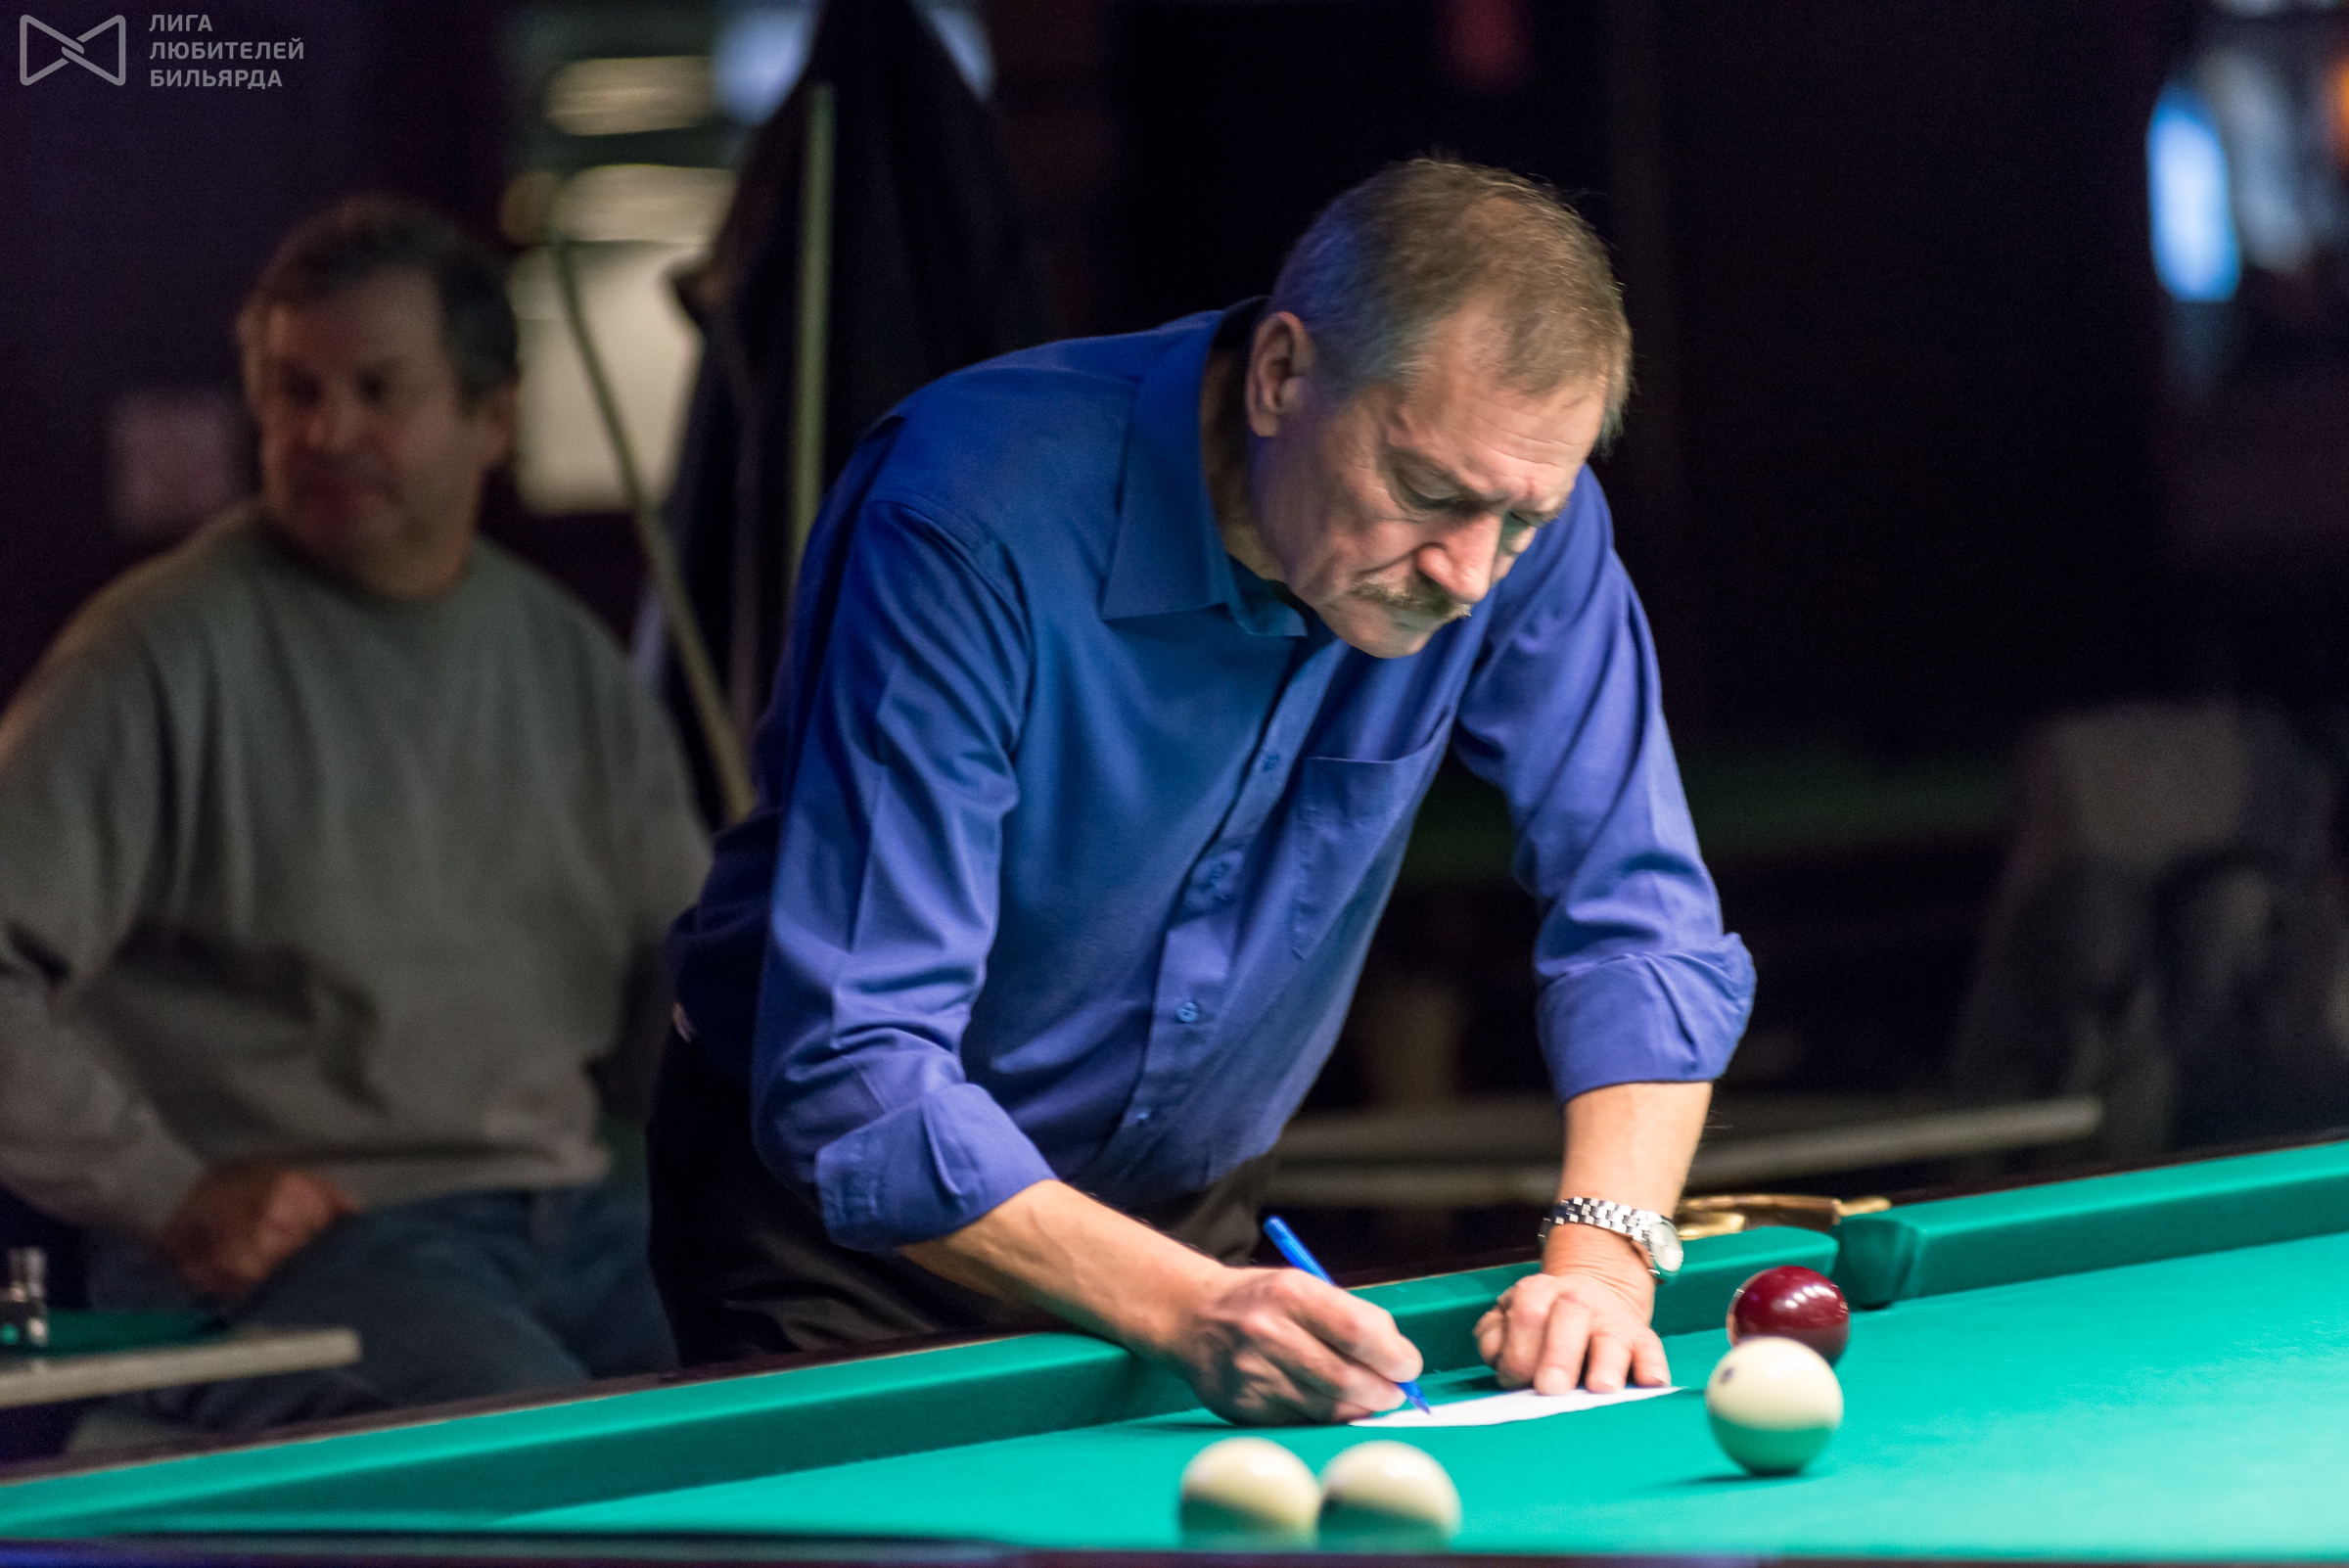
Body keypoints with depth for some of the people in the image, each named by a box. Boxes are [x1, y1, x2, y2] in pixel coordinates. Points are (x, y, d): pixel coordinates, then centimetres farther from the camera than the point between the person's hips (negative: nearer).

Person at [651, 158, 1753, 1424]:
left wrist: (1602, 1255, -29)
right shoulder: (978, 522, -31)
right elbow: (856, 1083, -34)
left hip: (1186, 1203, 4)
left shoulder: (1519, 510, -15)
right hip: (860, 1222, -3)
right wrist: (1188, 1309, -47)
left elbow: (1644, 924, -10)